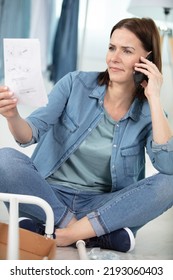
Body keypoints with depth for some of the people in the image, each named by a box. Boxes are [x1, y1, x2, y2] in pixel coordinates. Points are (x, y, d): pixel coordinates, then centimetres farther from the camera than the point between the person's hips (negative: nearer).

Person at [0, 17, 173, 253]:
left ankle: (68, 233, -25)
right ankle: (99, 234, -21)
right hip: (49, 195, 0)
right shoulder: (76, 83, -1)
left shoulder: (148, 113, 0)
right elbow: (31, 133, -8)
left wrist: (154, 99, -17)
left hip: (101, 206, 1)